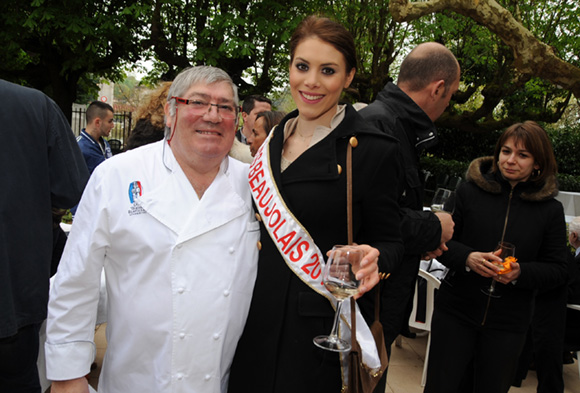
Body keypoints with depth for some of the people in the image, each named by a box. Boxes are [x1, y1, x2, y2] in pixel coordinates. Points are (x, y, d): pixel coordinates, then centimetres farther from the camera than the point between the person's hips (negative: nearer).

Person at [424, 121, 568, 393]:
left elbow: (557, 269, 3)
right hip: (455, 312, -1)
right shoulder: (470, 191, -3)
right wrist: (467, 258, -21)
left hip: (508, 324, 1)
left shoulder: (550, 210, 0)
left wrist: (520, 272, -17)